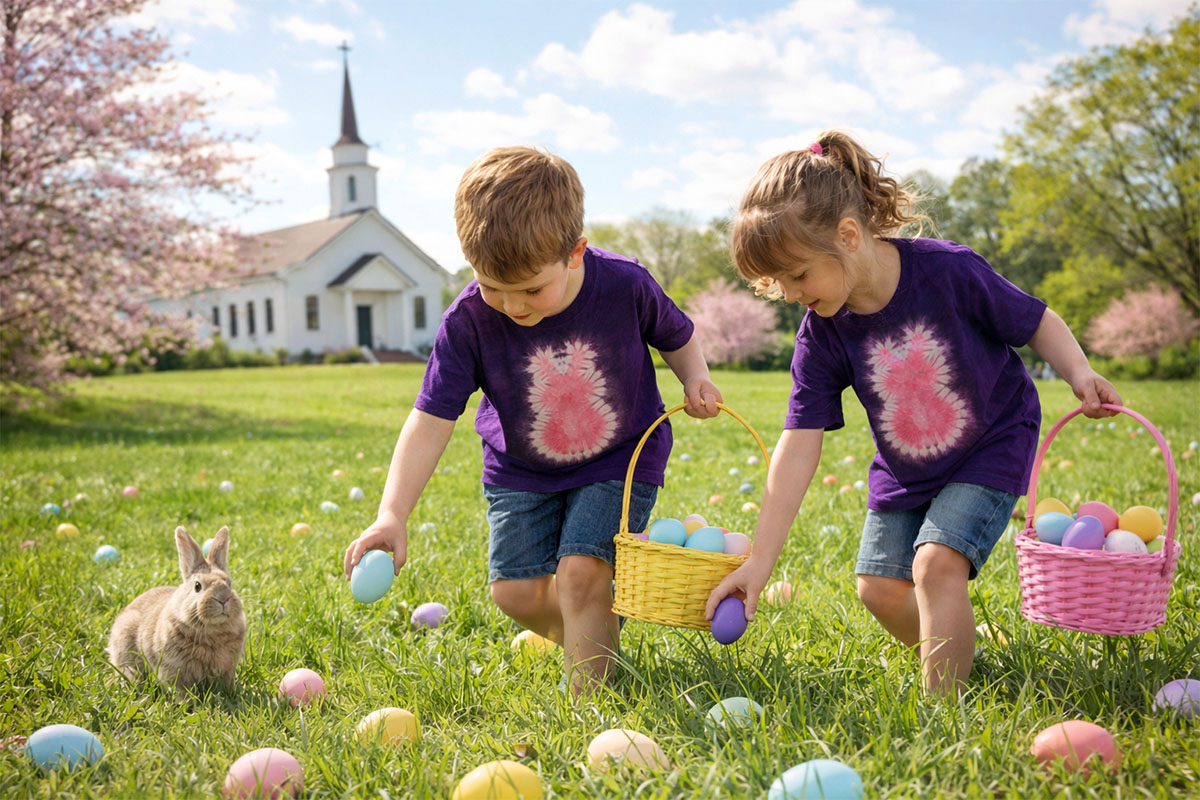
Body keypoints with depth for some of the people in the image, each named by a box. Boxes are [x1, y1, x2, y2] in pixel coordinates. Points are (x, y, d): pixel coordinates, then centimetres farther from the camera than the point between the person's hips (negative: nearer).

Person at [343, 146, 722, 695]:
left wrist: (695, 379, -19)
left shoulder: (626, 286, -23)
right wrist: (392, 516, -34)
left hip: (619, 461, -2)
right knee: (516, 591, -3)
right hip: (521, 469, 2)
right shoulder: (469, 320, -25)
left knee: (580, 572, -18)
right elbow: (431, 420, -25)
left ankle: (585, 695, 1)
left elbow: (677, 336, 0)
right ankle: (593, 637, 28)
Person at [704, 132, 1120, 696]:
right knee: (880, 589, 6)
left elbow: (1037, 322, -9)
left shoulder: (948, 271, -26)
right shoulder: (821, 336, -17)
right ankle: (957, 653, 34)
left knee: (935, 562, -23)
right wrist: (759, 562, -21)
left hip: (990, 452, -4)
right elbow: (798, 448, -18)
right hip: (903, 470, 5)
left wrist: (1079, 374, -30)